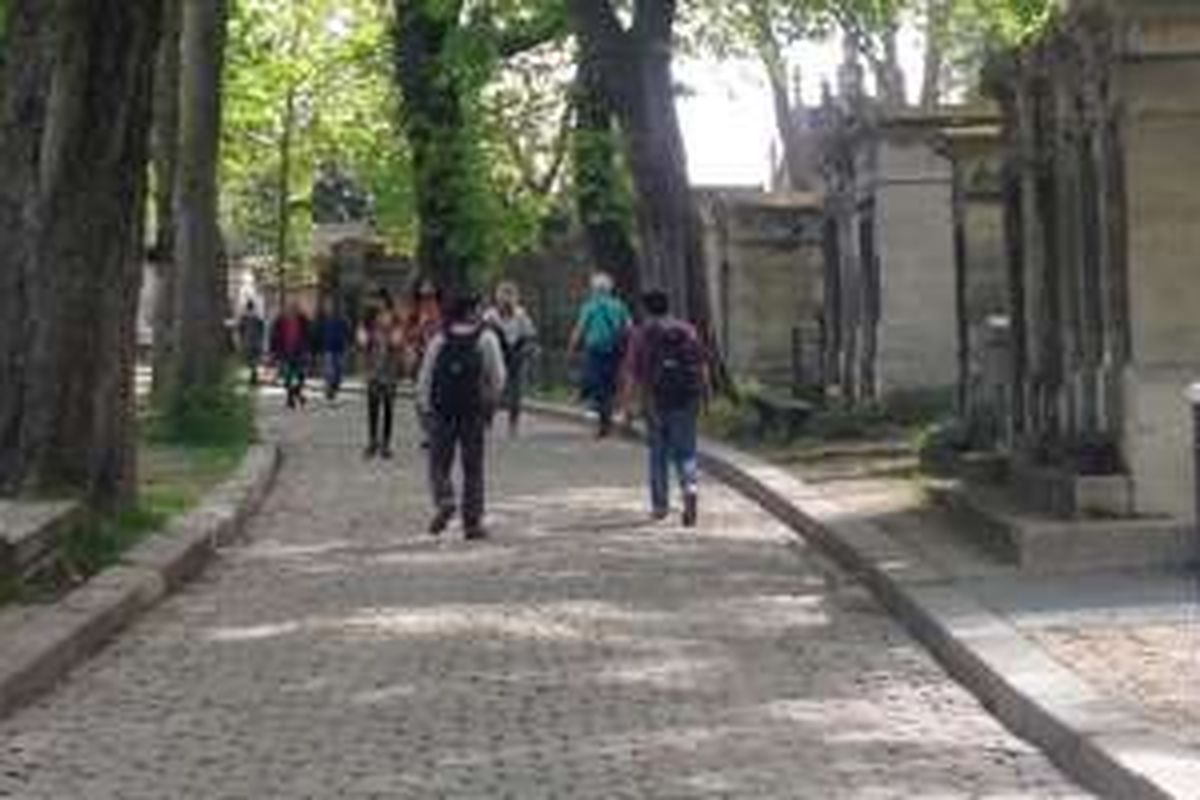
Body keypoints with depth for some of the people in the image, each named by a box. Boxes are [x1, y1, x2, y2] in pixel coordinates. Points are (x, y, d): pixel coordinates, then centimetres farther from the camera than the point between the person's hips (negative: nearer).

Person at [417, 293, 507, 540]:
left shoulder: (439, 340, 4)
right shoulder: (486, 338, -1)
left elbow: (425, 377, 1)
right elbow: (497, 378, -5)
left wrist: (425, 407, 6)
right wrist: (490, 404, 8)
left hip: (442, 411, 1)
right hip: (474, 412, -1)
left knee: (439, 464, 11)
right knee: (473, 469, 7)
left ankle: (444, 501, -15)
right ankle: (472, 522, 7)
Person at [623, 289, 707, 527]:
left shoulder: (642, 334, -2)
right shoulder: (688, 331, 5)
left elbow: (632, 374, -5)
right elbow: (703, 367, 2)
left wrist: (625, 406, -2)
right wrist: (704, 394, 8)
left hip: (655, 402, -1)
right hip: (686, 401, 1)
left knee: (658, 453, 13)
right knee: (685, 452, 8)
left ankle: (660, 505, 19)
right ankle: (690, 489, -19)